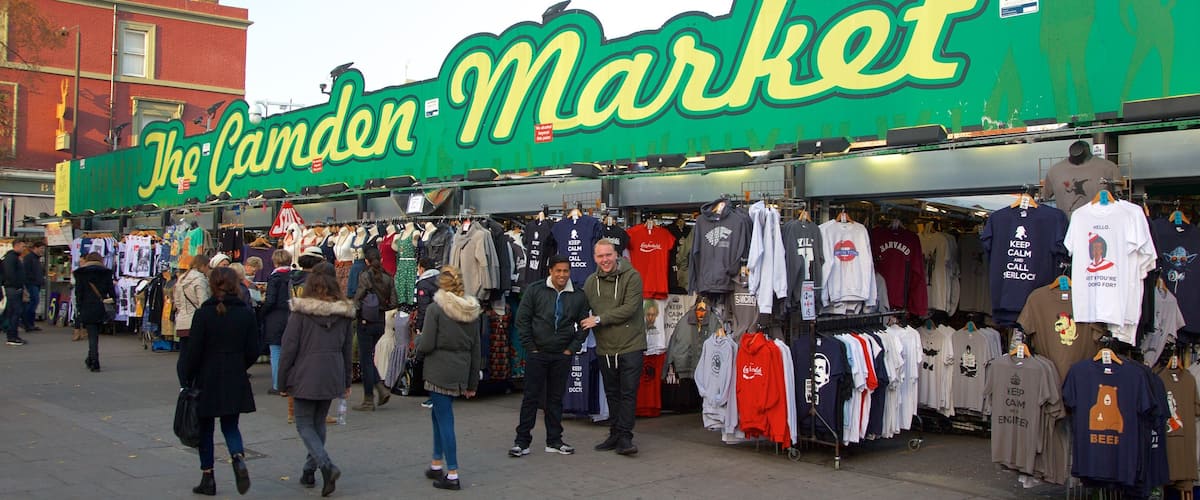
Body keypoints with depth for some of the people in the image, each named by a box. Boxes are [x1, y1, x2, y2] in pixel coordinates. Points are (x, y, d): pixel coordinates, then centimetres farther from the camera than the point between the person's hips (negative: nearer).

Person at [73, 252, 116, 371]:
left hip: (87, 309, -2)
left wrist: (79, 309, 2)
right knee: (95, 334, 17)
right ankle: (91, 359, 29)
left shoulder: (80, 273, 1)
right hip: (101, 308, 2)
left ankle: (94, 363, -8)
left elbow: (78, 293, -1)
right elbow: (111, 291, 3)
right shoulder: (106, 272, 4)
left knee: (92, 335, -2)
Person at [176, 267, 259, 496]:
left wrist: (185, 380, 0)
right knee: (230, 426, 15)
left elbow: (193, 351, -10)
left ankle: (207, 478, 16)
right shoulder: (247, 314, -2)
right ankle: (239, 458, -13)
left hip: (207, 381, -2)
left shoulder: (203, 314, -11)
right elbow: (253, 351, 0)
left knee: (205, 428, 12)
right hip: (235, 382, 2)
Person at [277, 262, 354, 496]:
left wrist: (283, 380, 1)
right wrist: (346, 380, 19)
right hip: (332, 377, 4)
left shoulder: (301, 311, -10)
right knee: (319, 423, 17)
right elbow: (347, 348, 10)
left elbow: (289, 347, -9)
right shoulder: (343, 312, 3)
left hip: (306, 376, -4)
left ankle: (327, 466, -16)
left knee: (304, 425, 4)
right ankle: (310, 471, 23)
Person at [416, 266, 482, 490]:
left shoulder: (435, 309, -11)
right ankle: (437, 465, 30)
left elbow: (425, 345, -14)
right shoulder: (472, 311, 8)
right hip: (460, 372, 6)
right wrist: (472, 382, 17)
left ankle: (452, 475, 0)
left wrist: (418, 339, 9)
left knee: (444, 420, -2)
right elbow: (475, 350, 11)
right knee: (439, 415, 22)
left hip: (439, 373, -6)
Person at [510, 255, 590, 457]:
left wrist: (571, 349, 1)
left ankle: (554, 441, 18)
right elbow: (522, 319, -1)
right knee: (531, 397, 1)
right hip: (537, 354, -2)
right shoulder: (535, 291, -4)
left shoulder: (579, 296, 2)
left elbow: (583, 325, 9)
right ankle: (522, 441, 7)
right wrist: (531, 348, -5)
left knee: (556, 398, 9)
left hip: (562, 356, 2)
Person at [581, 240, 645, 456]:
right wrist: (587, 325, 1)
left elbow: (629, 308, -19)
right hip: (605, 347, 5)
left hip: (630, 345, -5)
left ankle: (625, 436, 2)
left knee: (628, 393, -4)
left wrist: (600, 319, -16)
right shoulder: (591, 282, 6)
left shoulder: (631, 276, -11)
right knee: (612, 393, 14)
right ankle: (615, 434, 23)